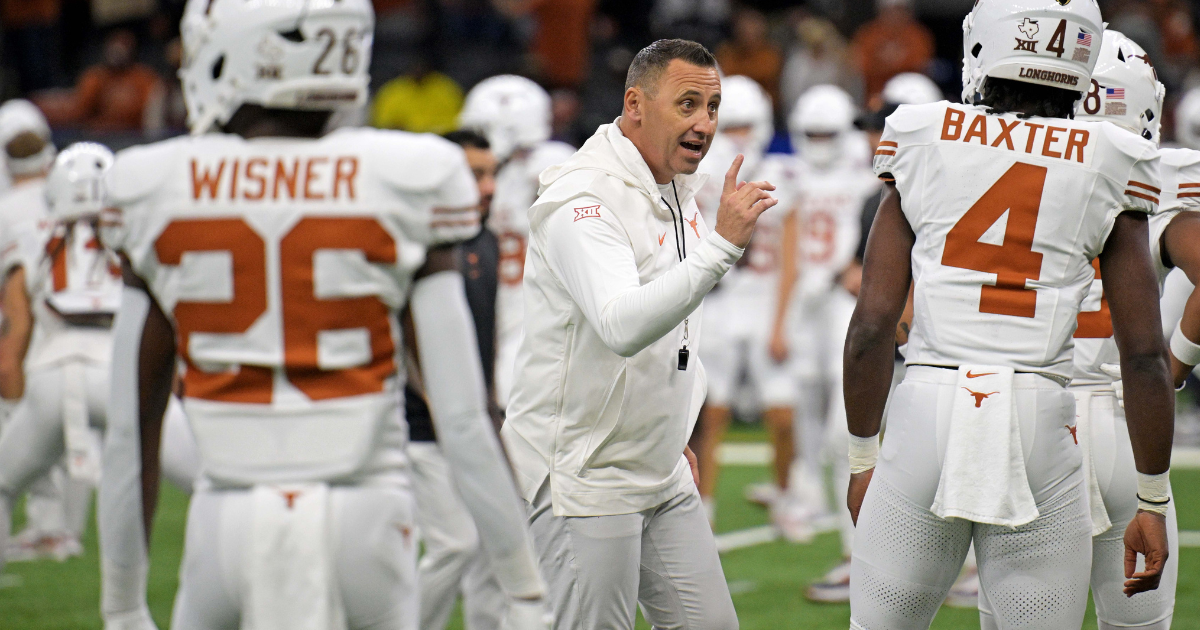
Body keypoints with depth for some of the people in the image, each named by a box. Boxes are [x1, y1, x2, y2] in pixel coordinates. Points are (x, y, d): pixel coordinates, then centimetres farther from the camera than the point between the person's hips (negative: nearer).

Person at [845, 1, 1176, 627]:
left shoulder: (922, 145, 4)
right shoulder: (1107, 170, 3)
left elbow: (872, 325, 1)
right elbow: (1144, 355, 2)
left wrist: (863, 457, 12)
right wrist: (1154, 500, 10)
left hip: (925, 415, 0)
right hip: (1039, 429, 0)